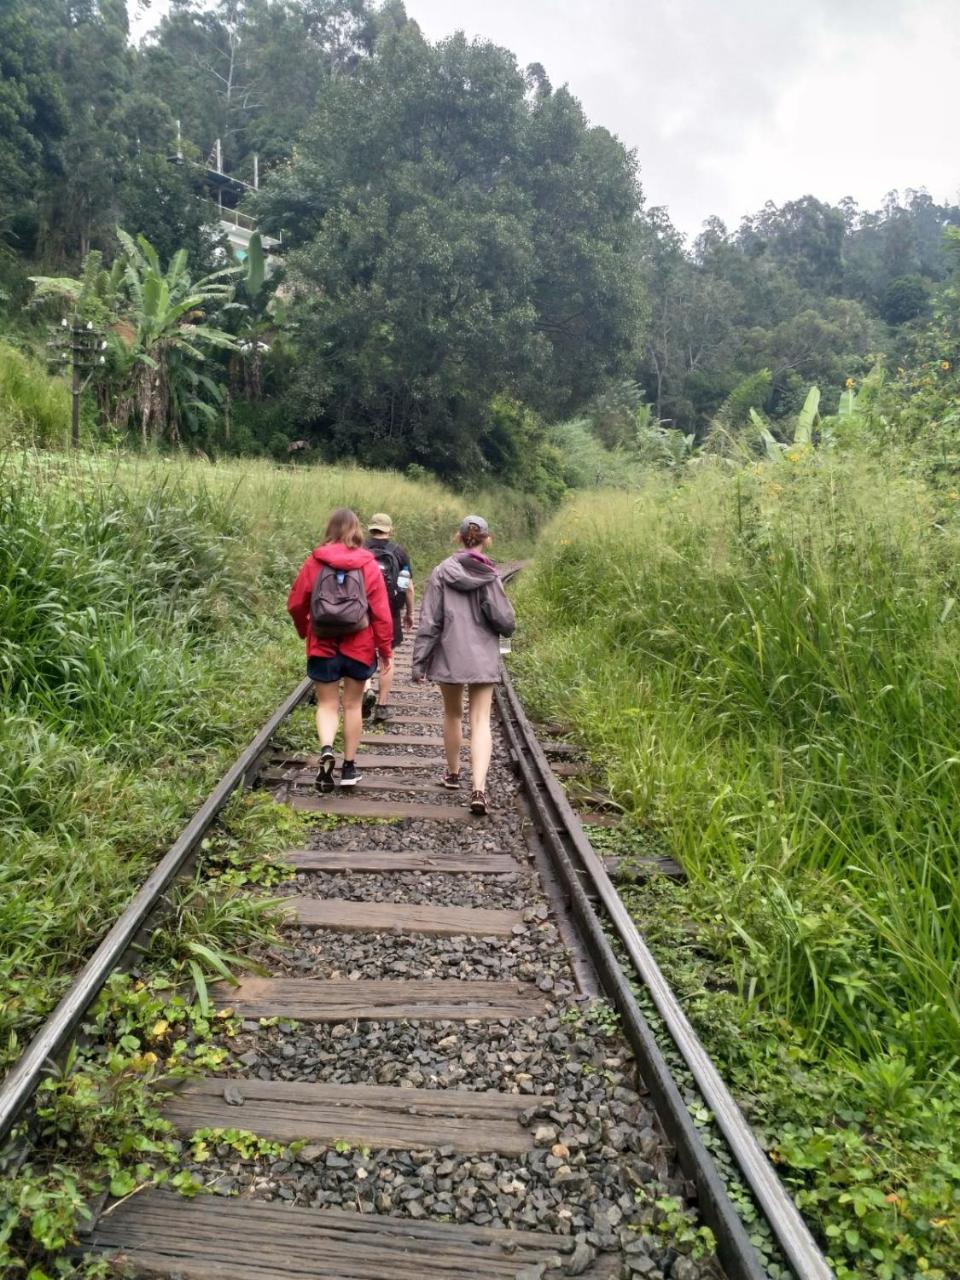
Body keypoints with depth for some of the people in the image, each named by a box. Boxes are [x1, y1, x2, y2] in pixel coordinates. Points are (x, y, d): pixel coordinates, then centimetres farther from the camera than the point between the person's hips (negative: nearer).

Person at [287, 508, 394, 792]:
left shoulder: (314, 562, -4)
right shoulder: (368, 564, -5)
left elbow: (296, 604, 3)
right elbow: (381, 610, -6)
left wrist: (305, 631, 22)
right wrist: (386, 649, 3)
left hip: (323, 647, 0)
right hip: (359, 647, 0)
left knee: (327, 704, 10)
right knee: (352, 705, 13)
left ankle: (326, 750, -17)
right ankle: (349, 767, 20)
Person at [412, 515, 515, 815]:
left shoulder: (442, 572, -6)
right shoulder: (490, 577, -6)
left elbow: (429, 621, -6)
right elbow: (505, 622, -6)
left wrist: (419, 660, -1)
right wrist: (506, 628, 18)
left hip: (449, 656, 1)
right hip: (483, 658, -1)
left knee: (452, 714, 20)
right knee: (481, 721, 2)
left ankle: (453, 774, 37)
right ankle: (479, 788, -12)